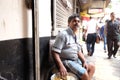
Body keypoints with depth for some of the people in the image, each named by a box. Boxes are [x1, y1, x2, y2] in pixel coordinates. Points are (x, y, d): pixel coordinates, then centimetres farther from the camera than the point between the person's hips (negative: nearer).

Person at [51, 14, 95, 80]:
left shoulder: (75, 36, 12)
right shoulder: (63, 34, -16)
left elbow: (78, 51, 16)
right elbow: (55, 52, -21)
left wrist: (84, 61, 0)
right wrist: (61, 67, -29)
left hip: (76, 60, 9)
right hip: (66, 61, -9)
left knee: (92, 66, 10)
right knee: (84, 73, -21)